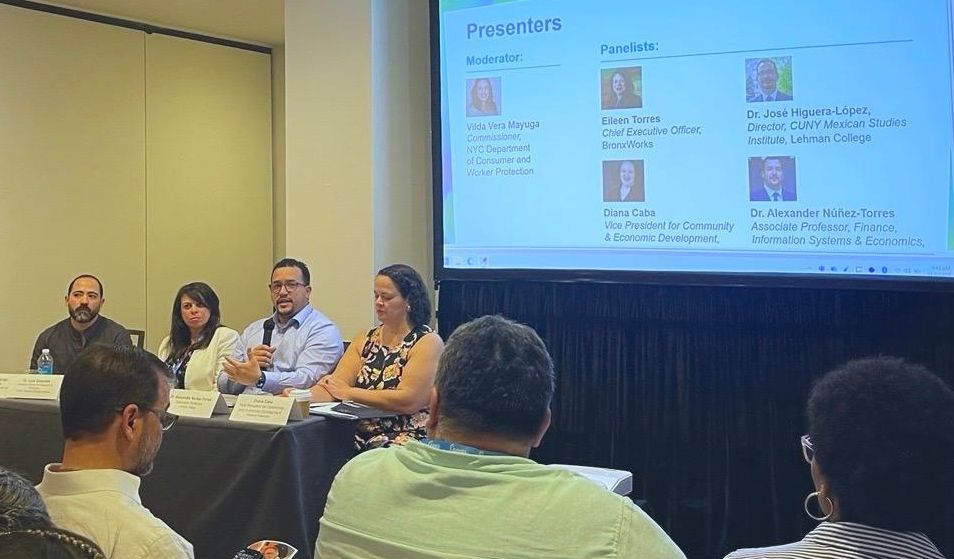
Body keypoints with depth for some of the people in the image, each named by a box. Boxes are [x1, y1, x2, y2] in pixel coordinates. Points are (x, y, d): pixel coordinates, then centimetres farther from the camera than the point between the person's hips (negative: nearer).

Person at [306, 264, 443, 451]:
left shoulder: (428, 343, -5)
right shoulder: (365, 339, 14)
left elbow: (408, 401, -15)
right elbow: (333, 386, 4)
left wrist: (349, 393, -7)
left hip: (406, 438, -6)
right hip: (361, 435, 6)